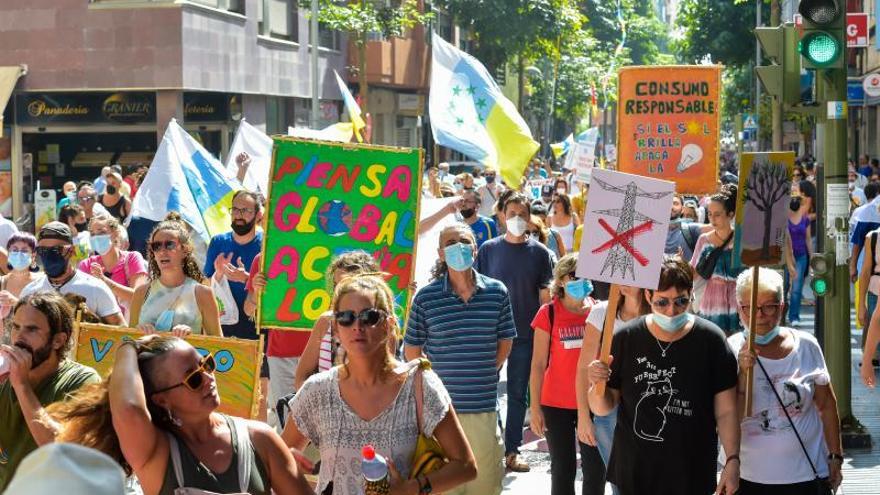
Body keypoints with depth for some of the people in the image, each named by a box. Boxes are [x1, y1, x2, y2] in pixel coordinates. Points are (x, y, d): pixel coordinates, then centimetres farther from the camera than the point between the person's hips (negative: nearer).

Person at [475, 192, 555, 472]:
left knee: (518, 392, 7)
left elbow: (545, 294, 3)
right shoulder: (489, 249, 1)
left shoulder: (539, 252, 2)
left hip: (525, 334, 0)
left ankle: (512, 450, 14)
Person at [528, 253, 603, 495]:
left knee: (596, 468, 5)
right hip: (557, 405, -2)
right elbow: (538, 364, -3)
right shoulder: (549, 314, -5)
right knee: (563, 469, 7)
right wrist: (535, 408, -7)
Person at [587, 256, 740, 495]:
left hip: (691, 475, -2)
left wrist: (732, 460, -12)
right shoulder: (626, 338, -4)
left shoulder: (710, 339, -7)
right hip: (633, 472, 2)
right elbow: (603, 408, 3)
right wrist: (597, 386, -17)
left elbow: (726, 411, -4)